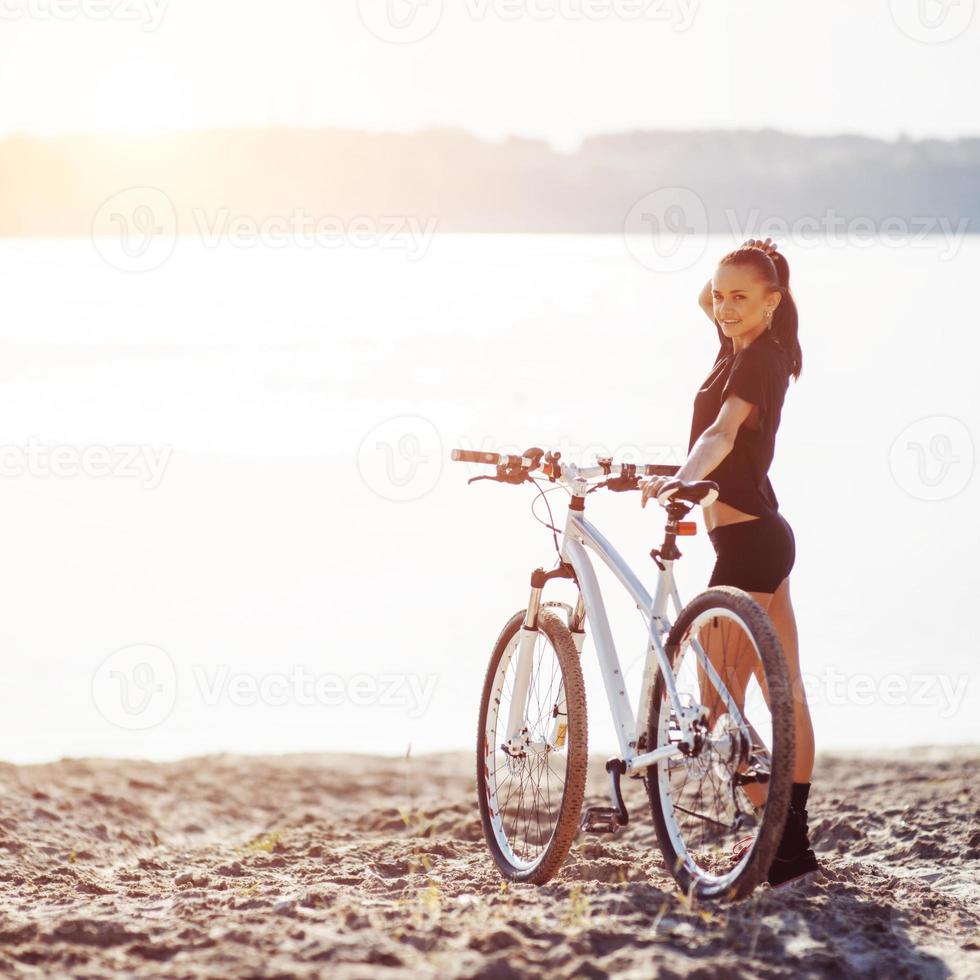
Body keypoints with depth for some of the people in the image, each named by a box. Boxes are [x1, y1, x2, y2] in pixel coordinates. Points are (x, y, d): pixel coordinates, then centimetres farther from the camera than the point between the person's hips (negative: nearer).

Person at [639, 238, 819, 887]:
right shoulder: (751, 350, 11)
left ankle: (784, 845, -9)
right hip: (766, 536, 10)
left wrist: (682, 478, -50)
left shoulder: (758, 359, -16)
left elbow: (722, 432, -34)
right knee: (786, 694, 13)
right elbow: (708, 302, 31)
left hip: (748, 542, -10)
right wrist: (723, 280, 10)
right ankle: (795, 841, 20)